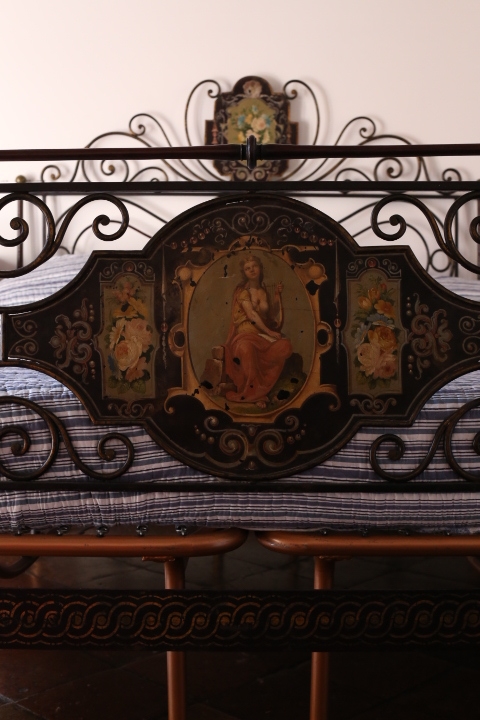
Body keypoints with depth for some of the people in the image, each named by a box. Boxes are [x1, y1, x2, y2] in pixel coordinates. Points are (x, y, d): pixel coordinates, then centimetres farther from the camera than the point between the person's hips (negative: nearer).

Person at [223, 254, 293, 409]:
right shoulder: (242, 290, -3)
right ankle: (254, 392, -29)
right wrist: (269, 332, -17)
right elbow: (251, 315, -12)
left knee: (286, 346, -27)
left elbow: (271, 315, 16)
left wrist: (277, 295, 6)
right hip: (246, 333, -6)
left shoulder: (264, 290, 15)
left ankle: (257, 390, -24)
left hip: (262, 333, 6)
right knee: (247, 349, -44)